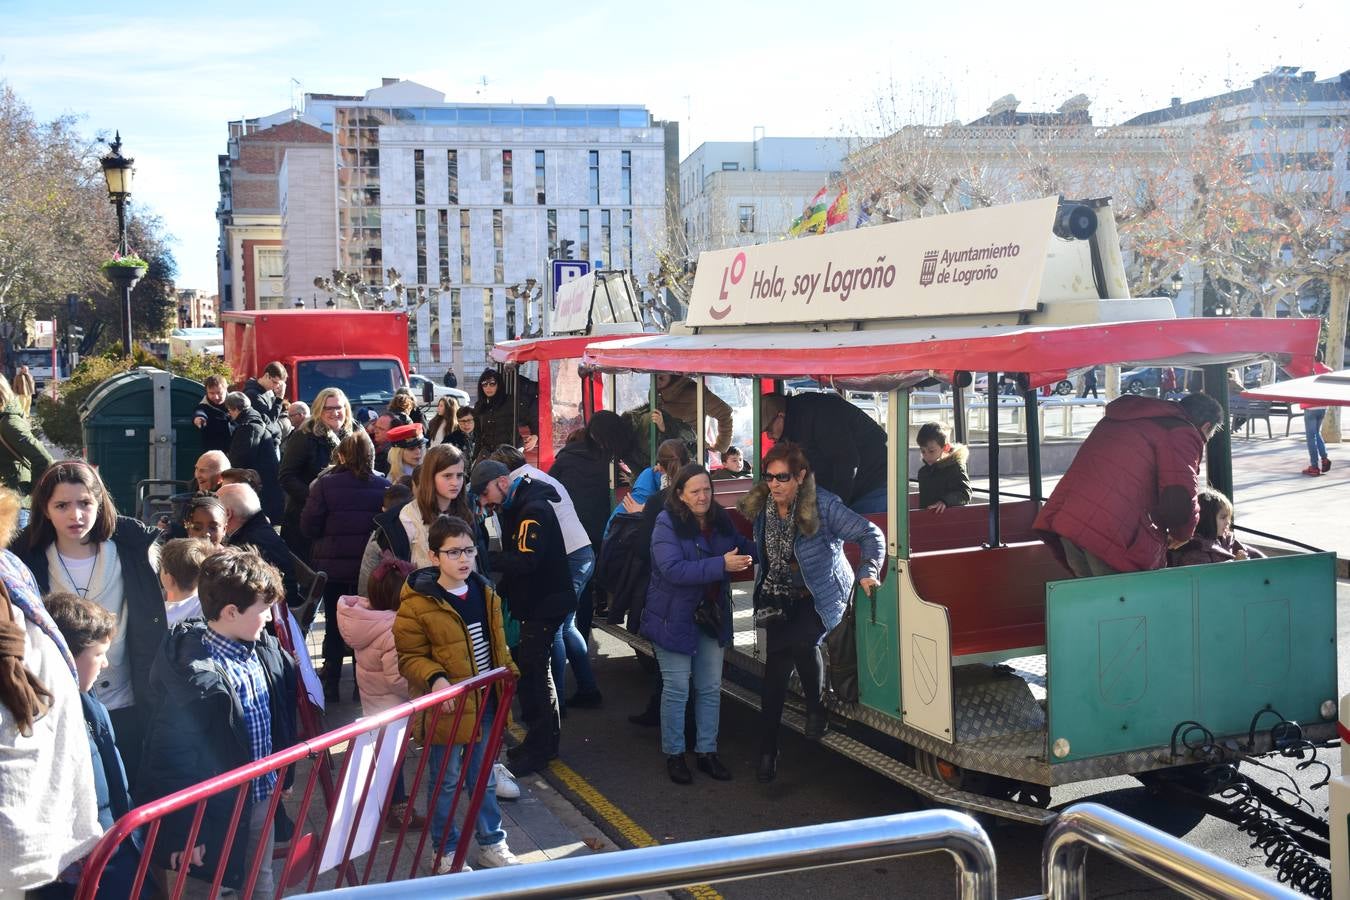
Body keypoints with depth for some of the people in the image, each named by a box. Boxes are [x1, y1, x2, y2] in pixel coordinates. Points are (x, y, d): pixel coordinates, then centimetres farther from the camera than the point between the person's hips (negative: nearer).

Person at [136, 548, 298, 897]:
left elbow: (284, 715, 12)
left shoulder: (267, 649, -4)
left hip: (261, 802, 7)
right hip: (213, 815, -7)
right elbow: (174, 759, -23)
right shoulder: (196, 677, -27)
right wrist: (184, 834, -18)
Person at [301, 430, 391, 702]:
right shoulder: (383, 485, -8)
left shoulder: (325, 484, -12)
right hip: (370, 565, 1)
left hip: (332, 565, -1)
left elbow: (309, 525, -11)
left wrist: (327, 536, 8)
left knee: (334, 624, 13)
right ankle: (364, 682, 17)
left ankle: (331, 682, 18)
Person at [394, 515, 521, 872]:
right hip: (446, 708, -5)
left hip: (484, 703, 6)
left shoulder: (484, 593, 3)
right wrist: (435, 679, -28)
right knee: (445, 782, 10)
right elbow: (410, 657, -13)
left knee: (485, 778, 19)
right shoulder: (417, 604, -18)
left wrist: (507, 670, 9)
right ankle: (445, 852, 26)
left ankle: (492, 843, 33)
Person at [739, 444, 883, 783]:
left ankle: (816, 709, -4)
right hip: (780, 598, 4)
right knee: (776, 665, -3)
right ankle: (768, 750, 6)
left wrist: (868, 573, -25)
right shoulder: (760, 506, -3)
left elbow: (871, 535, -14)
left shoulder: (824, 505, -19)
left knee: (802, 641, -31)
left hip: (821, 598, -4)